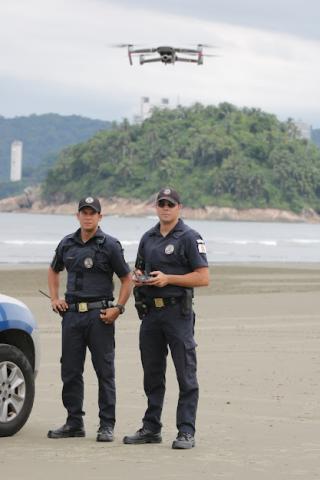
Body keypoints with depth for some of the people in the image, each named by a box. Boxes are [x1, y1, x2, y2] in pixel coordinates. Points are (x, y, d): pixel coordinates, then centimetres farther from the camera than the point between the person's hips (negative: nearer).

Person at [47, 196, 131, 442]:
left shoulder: (110, 245, -2)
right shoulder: (67, 244, 10)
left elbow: (127, 278, 1)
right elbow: (54, 271, 27)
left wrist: (118, 308, -9)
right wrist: (55, 298, 13)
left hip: (99, 314, -5)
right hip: (72, 313, 5)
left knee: (105, 371, -2)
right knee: (70, 370, 7)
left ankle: (107, 425, 2)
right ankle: (74, 423, 15)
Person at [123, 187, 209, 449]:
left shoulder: (189, 238, -4)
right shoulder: (148, 238, 16)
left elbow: (203, 277, -10)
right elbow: (139, 268, 27)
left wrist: (167, 278, -17)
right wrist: (138, 277, 3)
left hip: (178, 312, -7)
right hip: (150, 312, 7)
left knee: (186, 375, -5)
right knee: (152, 375, 11)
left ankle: (186, 432, -4)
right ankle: (151, 429, 19)